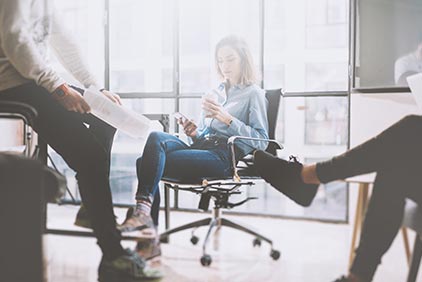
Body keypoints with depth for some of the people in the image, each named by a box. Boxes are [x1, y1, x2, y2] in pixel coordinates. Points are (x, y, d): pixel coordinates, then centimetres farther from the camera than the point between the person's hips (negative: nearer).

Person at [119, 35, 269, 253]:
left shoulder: (254, 94, 10)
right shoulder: (214, 93, 29)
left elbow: (261, 141, -3)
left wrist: (226, 118, -11)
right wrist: (194, 133, 6)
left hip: (224, 156, -6)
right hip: (202, 148, 7)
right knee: (157, 138, -24)